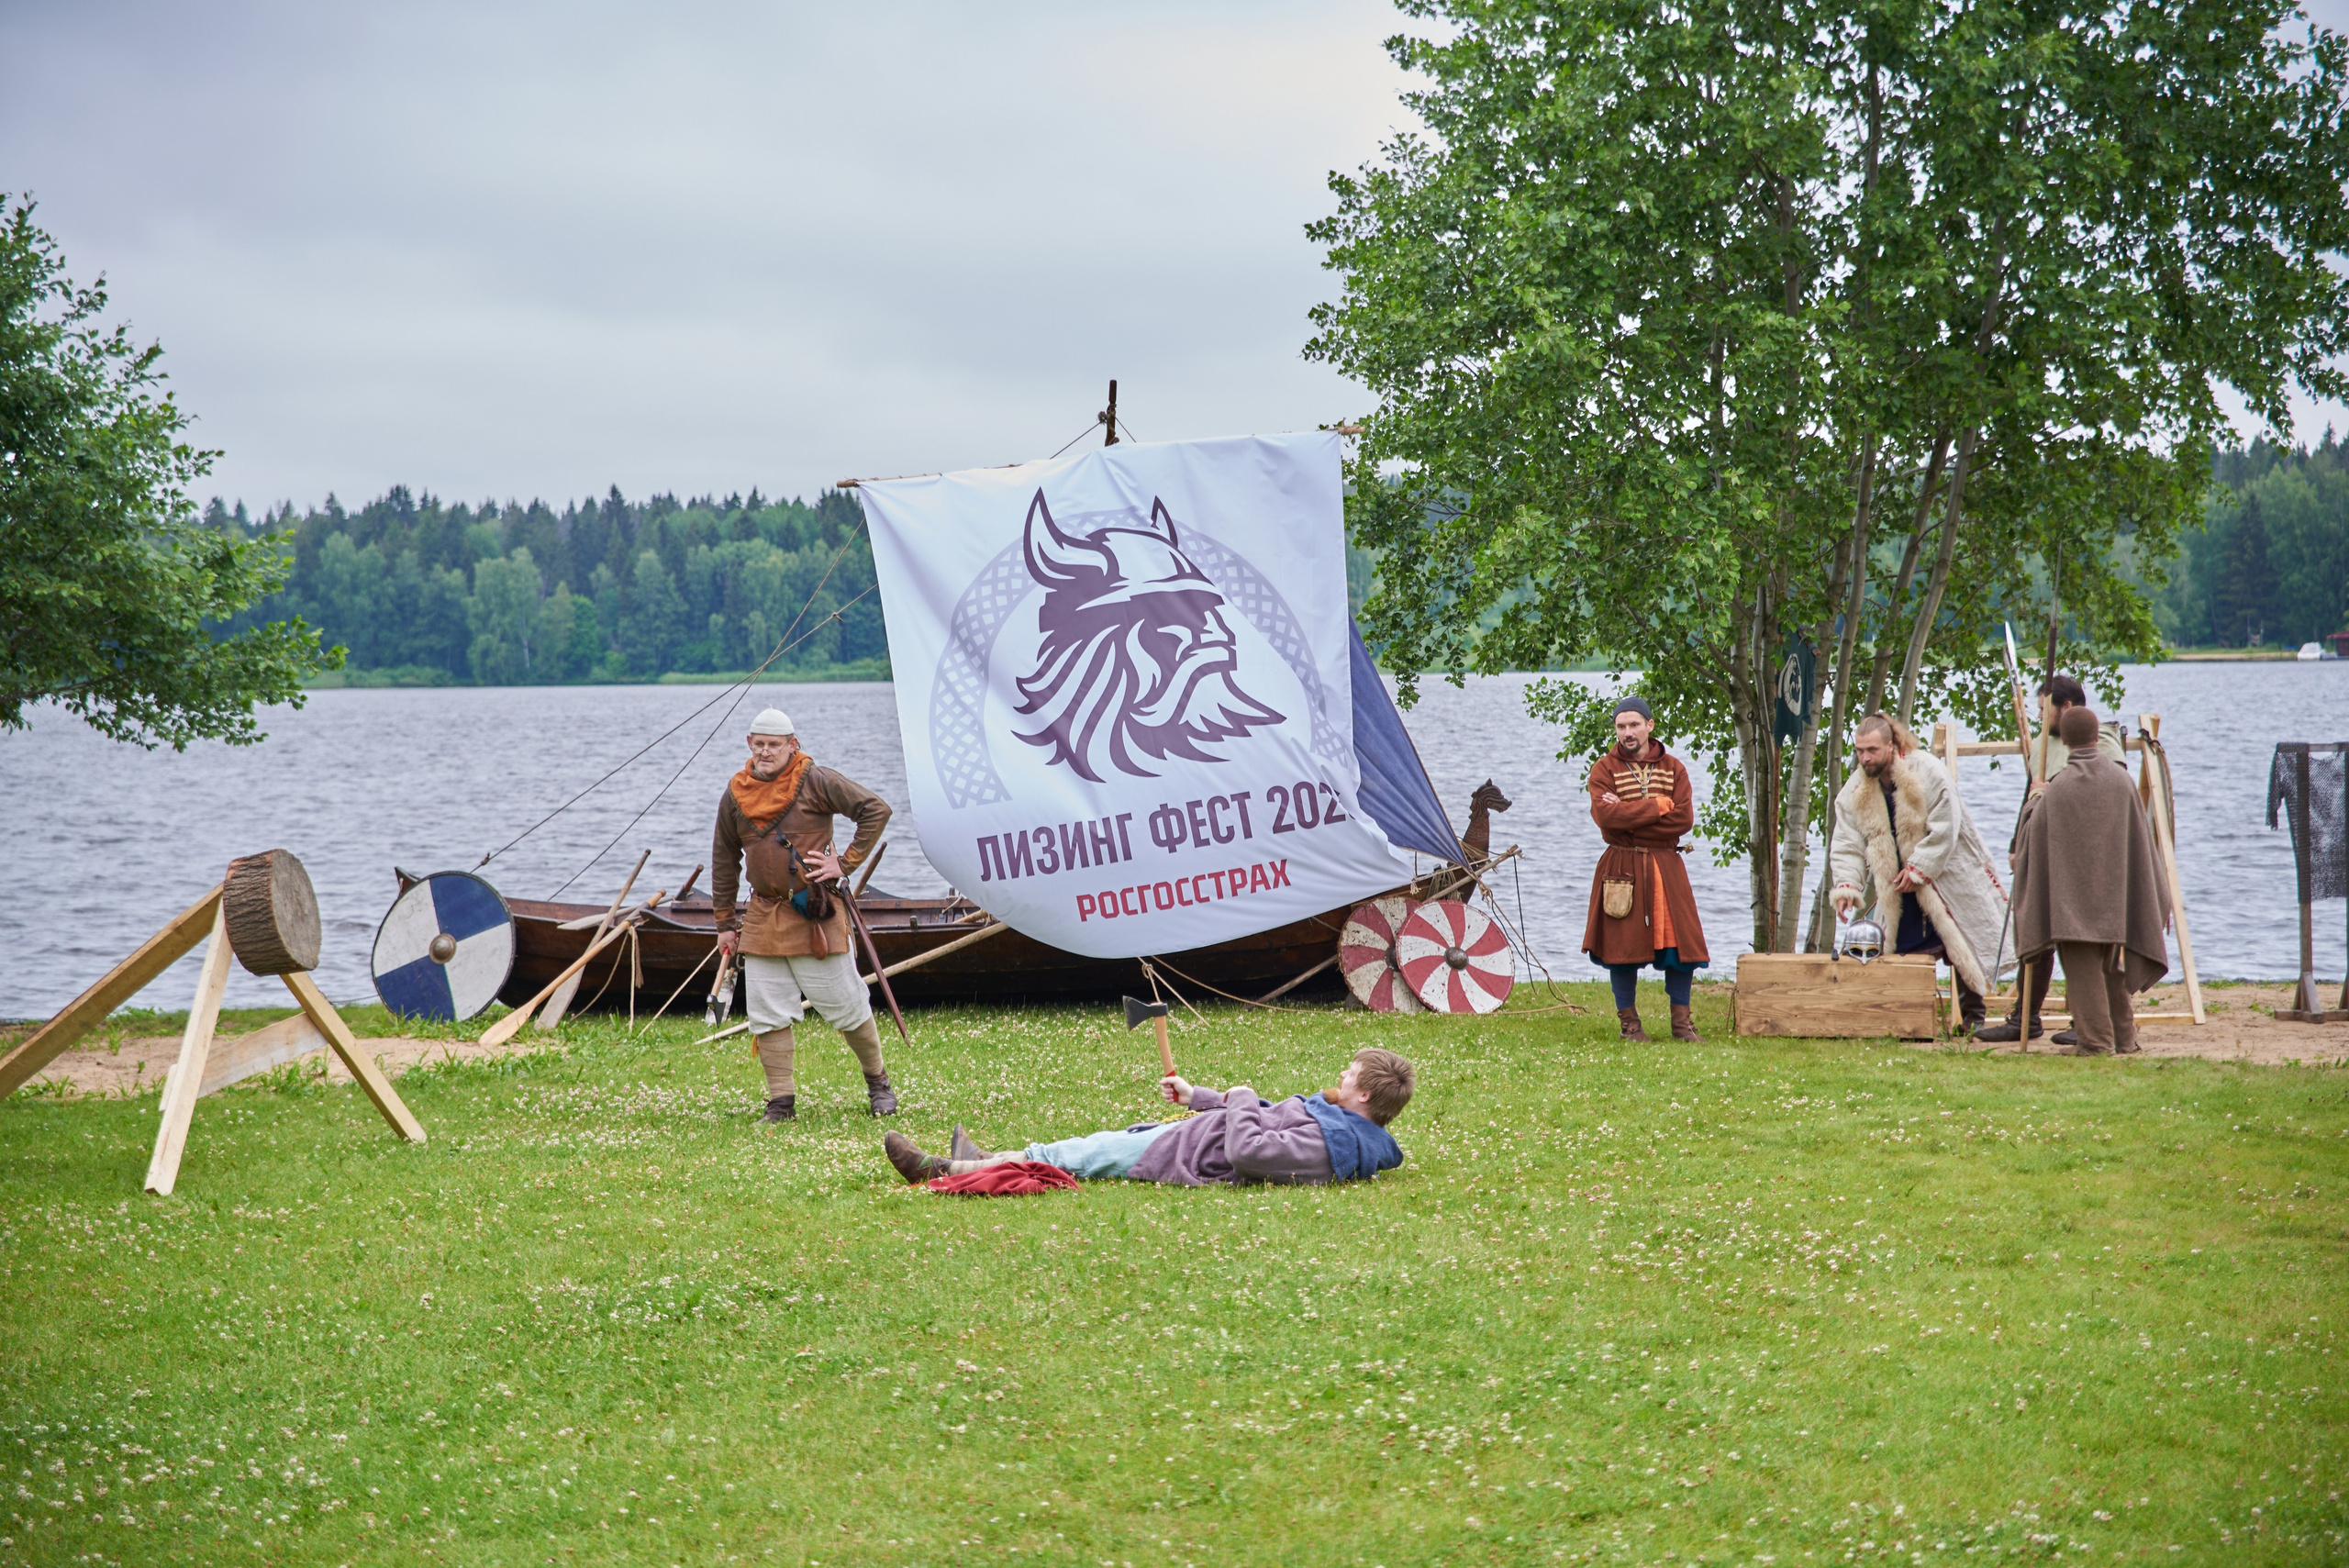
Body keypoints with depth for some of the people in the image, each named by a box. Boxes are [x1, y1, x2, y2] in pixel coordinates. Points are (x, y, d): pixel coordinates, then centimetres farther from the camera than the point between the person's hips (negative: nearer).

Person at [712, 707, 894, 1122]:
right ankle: (781, 1101, 8)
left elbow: (876, 810, -7)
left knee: (847, 1006, 3)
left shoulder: (815, 781, -7)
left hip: (816, 914, -4)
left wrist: (846, 862, -10)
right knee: (767, 1015, 0)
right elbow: (724, 859, 17)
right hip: (764, 916, 4)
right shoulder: (736, 793, 7)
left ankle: (878, 1083, 22)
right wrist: (725, 922, 15)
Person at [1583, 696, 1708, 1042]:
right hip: (1621, 868, -2)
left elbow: (1684, 819, -7)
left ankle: (1682, 1021, 9)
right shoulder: (1604, 769, 1)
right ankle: (1629, 1023, 9)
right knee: (1623, 946, -1)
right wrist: (1659, 806, -13)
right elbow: (1606, 815, -17)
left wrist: (1629, 816, -13)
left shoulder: (1673, 768, 8)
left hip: (1666, 868, 2)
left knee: (1680, 942, 0)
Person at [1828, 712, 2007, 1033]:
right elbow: (1847, 845, -7)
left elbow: (1944, 829, -19)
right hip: (1897, 886, 4)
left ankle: (1973, 1015, 8)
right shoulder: (1854, 792, -6)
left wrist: (1917, 871, -21)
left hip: (1944, 873, -4)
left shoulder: (1928, 771, -20)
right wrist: (1847, 885, -23)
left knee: (1959, 945, -1)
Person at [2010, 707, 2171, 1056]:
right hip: (2115, 894, 4)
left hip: (2072, 898, -4)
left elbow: (2033, 842, -1)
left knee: (2083, 970, -1)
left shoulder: (2056, 790, -10)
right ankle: (2123, 1037, 22)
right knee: (2112, 967, 18)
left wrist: (2033, 803, 17)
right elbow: (2142, 841, 3)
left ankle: (2096, 1039, -7)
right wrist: (2159, 899, 12)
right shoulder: (2121, 782, -3)